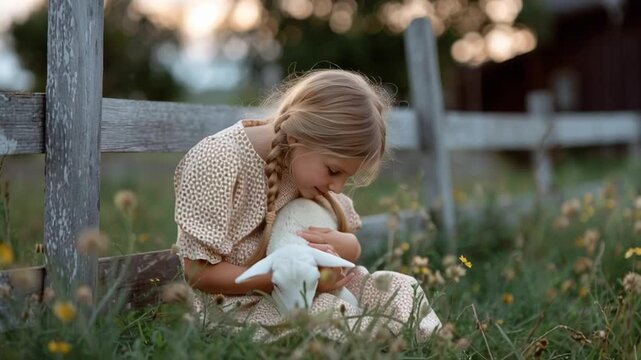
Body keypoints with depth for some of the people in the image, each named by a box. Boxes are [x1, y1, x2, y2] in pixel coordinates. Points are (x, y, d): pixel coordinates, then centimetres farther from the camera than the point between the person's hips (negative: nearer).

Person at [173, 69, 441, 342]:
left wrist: (344, 246, -17)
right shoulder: (218, 160, -21)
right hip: (235, 303, -7)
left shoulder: (307, 161, 0)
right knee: (331, 316, -31)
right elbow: (198, 271, -20)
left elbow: (352, 245, 10)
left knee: (401, 289, -7)